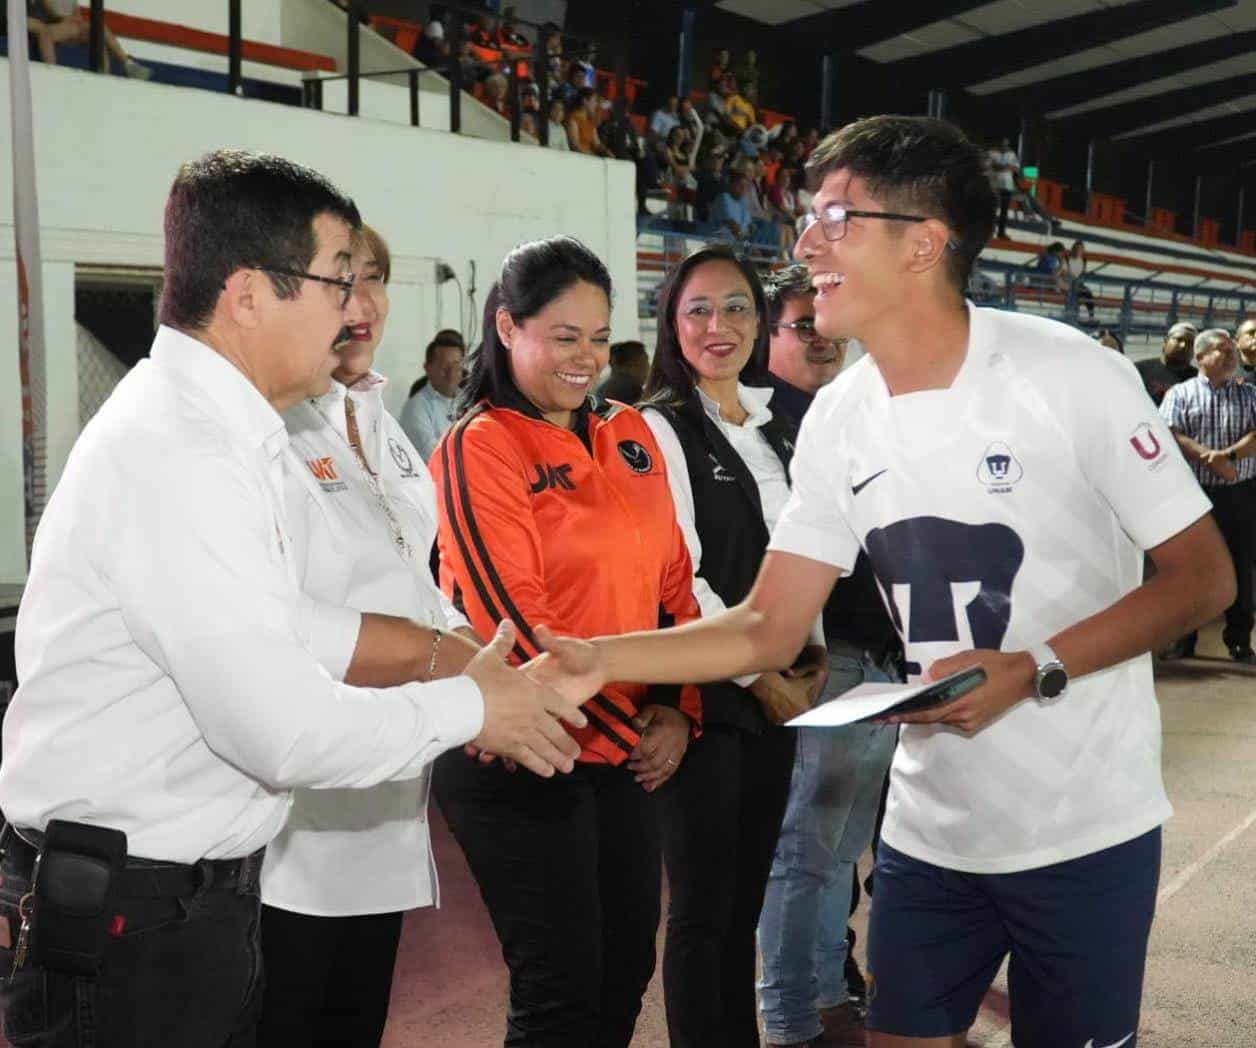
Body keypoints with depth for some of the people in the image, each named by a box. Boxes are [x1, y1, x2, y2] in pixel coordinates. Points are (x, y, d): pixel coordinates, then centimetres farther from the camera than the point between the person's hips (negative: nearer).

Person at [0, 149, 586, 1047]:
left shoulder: (201, 429, 9)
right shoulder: (178, 457, -24)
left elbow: (273, 627, 18)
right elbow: (287, 730, -26)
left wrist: (438, 654, 8)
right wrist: (472, 706, -11)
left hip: (198, 897, 10)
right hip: (126, 922, -10)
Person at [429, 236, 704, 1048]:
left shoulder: (631, 436, 10)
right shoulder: (478, 448, -10)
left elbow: (674, 580, 13)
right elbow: (515, 621, -15)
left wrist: (680, 708, 1)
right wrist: (620, 731, -11)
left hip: (628, 752, 6)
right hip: (525, 763, -6)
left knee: (626, 975, 14)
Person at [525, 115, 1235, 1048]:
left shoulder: (1075, 379, -16)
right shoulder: (838, 420, -1)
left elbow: (1204, 576, -11)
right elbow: (768, 630, 0)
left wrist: (1035, 670, -23)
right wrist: (600, 658, -13)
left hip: (1085, 829, -4)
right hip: (929, 827, 4)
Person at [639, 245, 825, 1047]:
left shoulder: (776, 430, 12)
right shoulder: (658, 427, -9)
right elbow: (676, 579, -15)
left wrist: (813, 656, 3)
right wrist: (762, 678, -12)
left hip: (779, 689, 6)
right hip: (705, 692, -6)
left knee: (748, 895, 14)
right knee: (703, 905, 1)